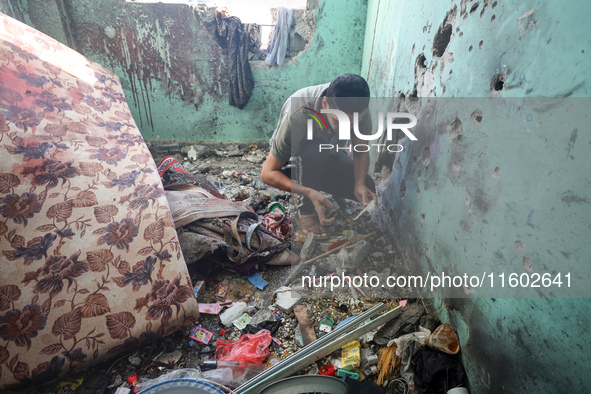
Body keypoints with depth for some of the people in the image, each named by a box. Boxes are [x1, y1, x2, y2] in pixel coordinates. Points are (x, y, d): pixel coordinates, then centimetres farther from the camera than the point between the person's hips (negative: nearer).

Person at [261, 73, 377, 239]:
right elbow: (268, 173, -33)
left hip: (329, 156, 5)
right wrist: (310, 193, -46)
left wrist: (360, 184, -32)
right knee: (314, 151, -39)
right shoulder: (297, 115, -38)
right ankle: (307, 212, -18)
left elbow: (361, 151, -13)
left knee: (366, 189, -15)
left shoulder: (360, 110, -26)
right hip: (293, 159, -4)